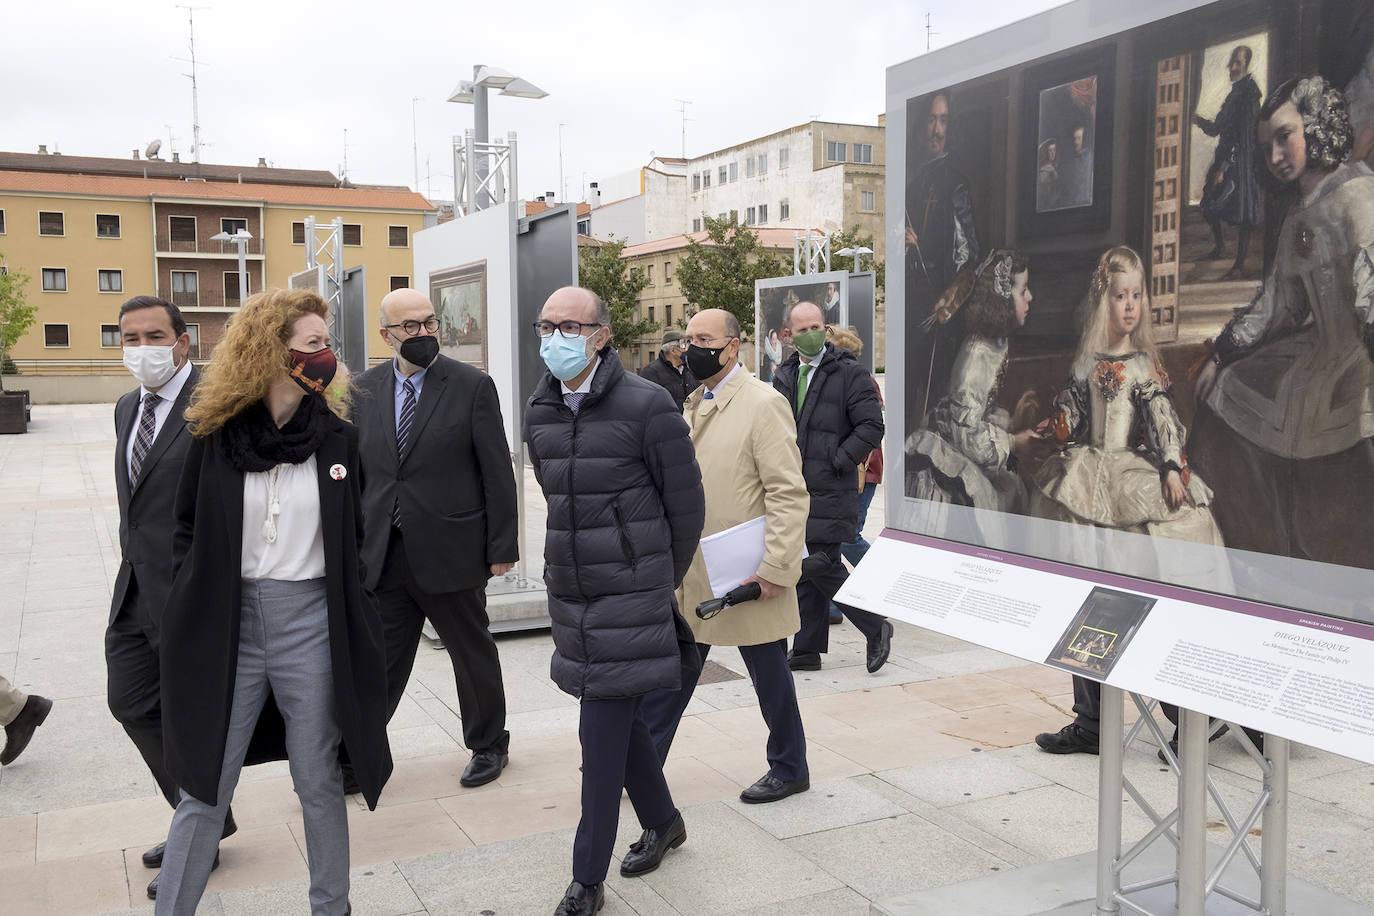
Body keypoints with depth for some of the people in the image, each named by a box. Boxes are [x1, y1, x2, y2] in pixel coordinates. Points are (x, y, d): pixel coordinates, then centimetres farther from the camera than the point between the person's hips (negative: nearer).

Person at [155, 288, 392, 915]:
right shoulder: (216, 435, -1)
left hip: (312, 624, 1)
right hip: (229, 625, 0)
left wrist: (352, 618, 7)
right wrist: (190, 608, 1)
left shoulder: (337, 436, 2)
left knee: (318, 783, 11)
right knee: (203, 789, 7)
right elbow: (187, 528, 9)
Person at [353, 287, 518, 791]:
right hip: (382, 556, 3)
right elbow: (353, 470, 10)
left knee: (474, 654, 13)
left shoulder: (472, 386, -5)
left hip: (450, 553, -3)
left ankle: (488, 744, 32)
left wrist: (502, 547, -8)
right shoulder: (365, 389, 6)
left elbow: (498, 473, -6)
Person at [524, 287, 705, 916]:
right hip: (570, 596, 6)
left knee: (604, 733, -4)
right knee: (621, 720, 17)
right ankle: (662, 822, 39)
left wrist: (661, 582, 4)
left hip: (630, 598, -6)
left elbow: (687, 505, -4)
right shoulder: (539, 413, 7)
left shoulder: (646, 406, -12)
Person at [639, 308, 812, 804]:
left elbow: (789, 494, -17)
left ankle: (789, 769, 27)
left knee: (769, 675, 9)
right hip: (691, 572, 7)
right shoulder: (693, 404, 11)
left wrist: (776, 567, -21)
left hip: (745, 574, -7)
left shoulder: (763, 403, -13)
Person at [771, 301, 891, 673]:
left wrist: (836, 462, -13)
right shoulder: (785, 375, 13)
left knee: (823, 567, -7)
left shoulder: (850, 373, -6)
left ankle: (877, 629, 13)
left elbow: (872, 426, -11)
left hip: (830, 492, -6)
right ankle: (807, 650, 20)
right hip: (794, 490, 6)